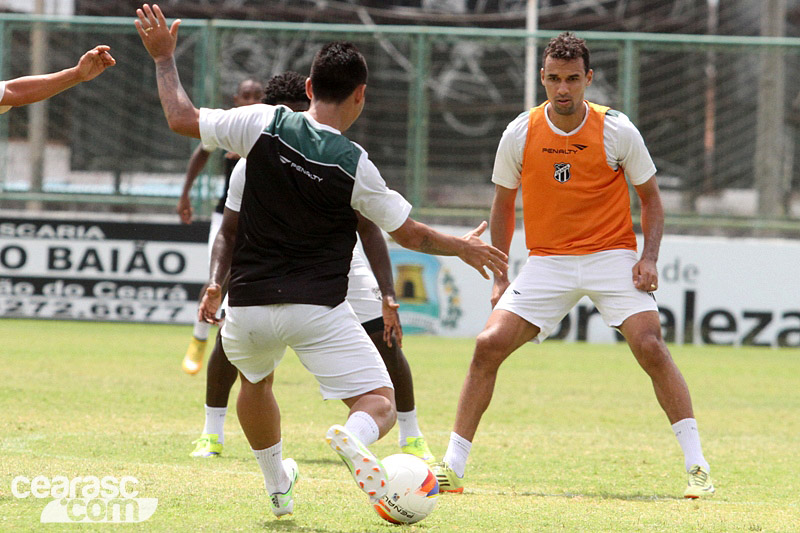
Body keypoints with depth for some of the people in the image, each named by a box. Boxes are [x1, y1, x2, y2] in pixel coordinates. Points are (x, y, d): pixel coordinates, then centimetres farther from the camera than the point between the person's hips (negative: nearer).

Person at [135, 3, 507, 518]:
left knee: (256, 380, 34)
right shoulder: (355, 166, -10)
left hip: (250, 306, 3)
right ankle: (354, 439, -36)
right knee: (380, 404, -1)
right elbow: (410, 233, 1)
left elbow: (182, 118, -1)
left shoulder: (264, 125, -9)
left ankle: (278, 485, 43)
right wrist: (464, 247, 19)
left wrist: (164, 56, 14)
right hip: (319, 309, -3)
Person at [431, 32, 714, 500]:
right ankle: (452, 469, -4)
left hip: (611, 256, -2)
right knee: (489, 345, -13)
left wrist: (650, 259, -11)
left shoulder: (617, 131, -8)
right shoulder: (520, 135, -3)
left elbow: (650, 198, 3)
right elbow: (503, 204, 11)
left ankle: (697, 466, -13)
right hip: (547, 263, 2)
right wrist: (500, 277, 7)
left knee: (650, 346, -21)